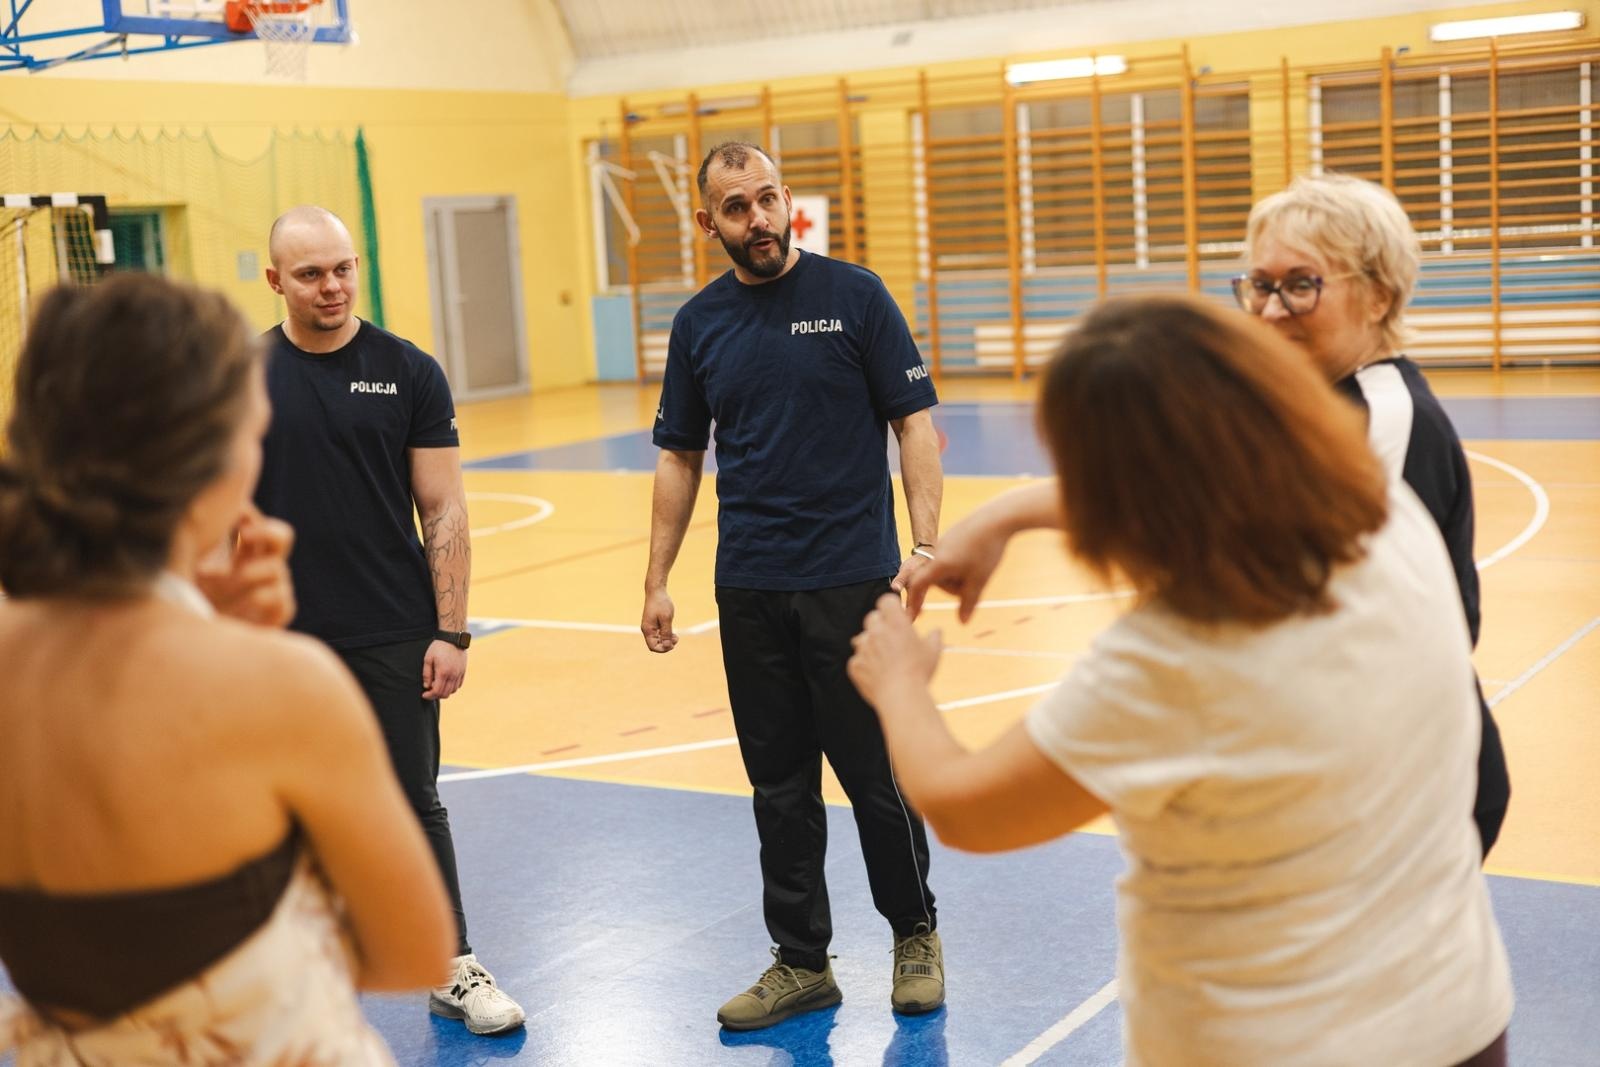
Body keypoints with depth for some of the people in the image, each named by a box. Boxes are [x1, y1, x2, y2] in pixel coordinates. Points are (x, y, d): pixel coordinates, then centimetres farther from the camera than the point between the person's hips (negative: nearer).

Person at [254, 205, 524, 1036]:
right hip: (284, 645, 1)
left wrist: (451, 630, -7)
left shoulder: (407, 371, -2)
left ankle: (454, 971, 21)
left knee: (414, 804, 7)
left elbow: (443, 510, -2)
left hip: (395, 638, -1)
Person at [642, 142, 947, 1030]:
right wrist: (658, 578, 8)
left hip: (852, 580, -3)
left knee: (876, 771, 2)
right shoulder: (698, 323, 8)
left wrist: (925, 544, -13)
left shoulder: (853, 296, -3)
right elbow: (679, 458, 13)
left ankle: (915, 932, 25)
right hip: (748, 588, 4)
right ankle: (801, 961, 22)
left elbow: (914, 422, -3)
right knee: (779, 783, 9)